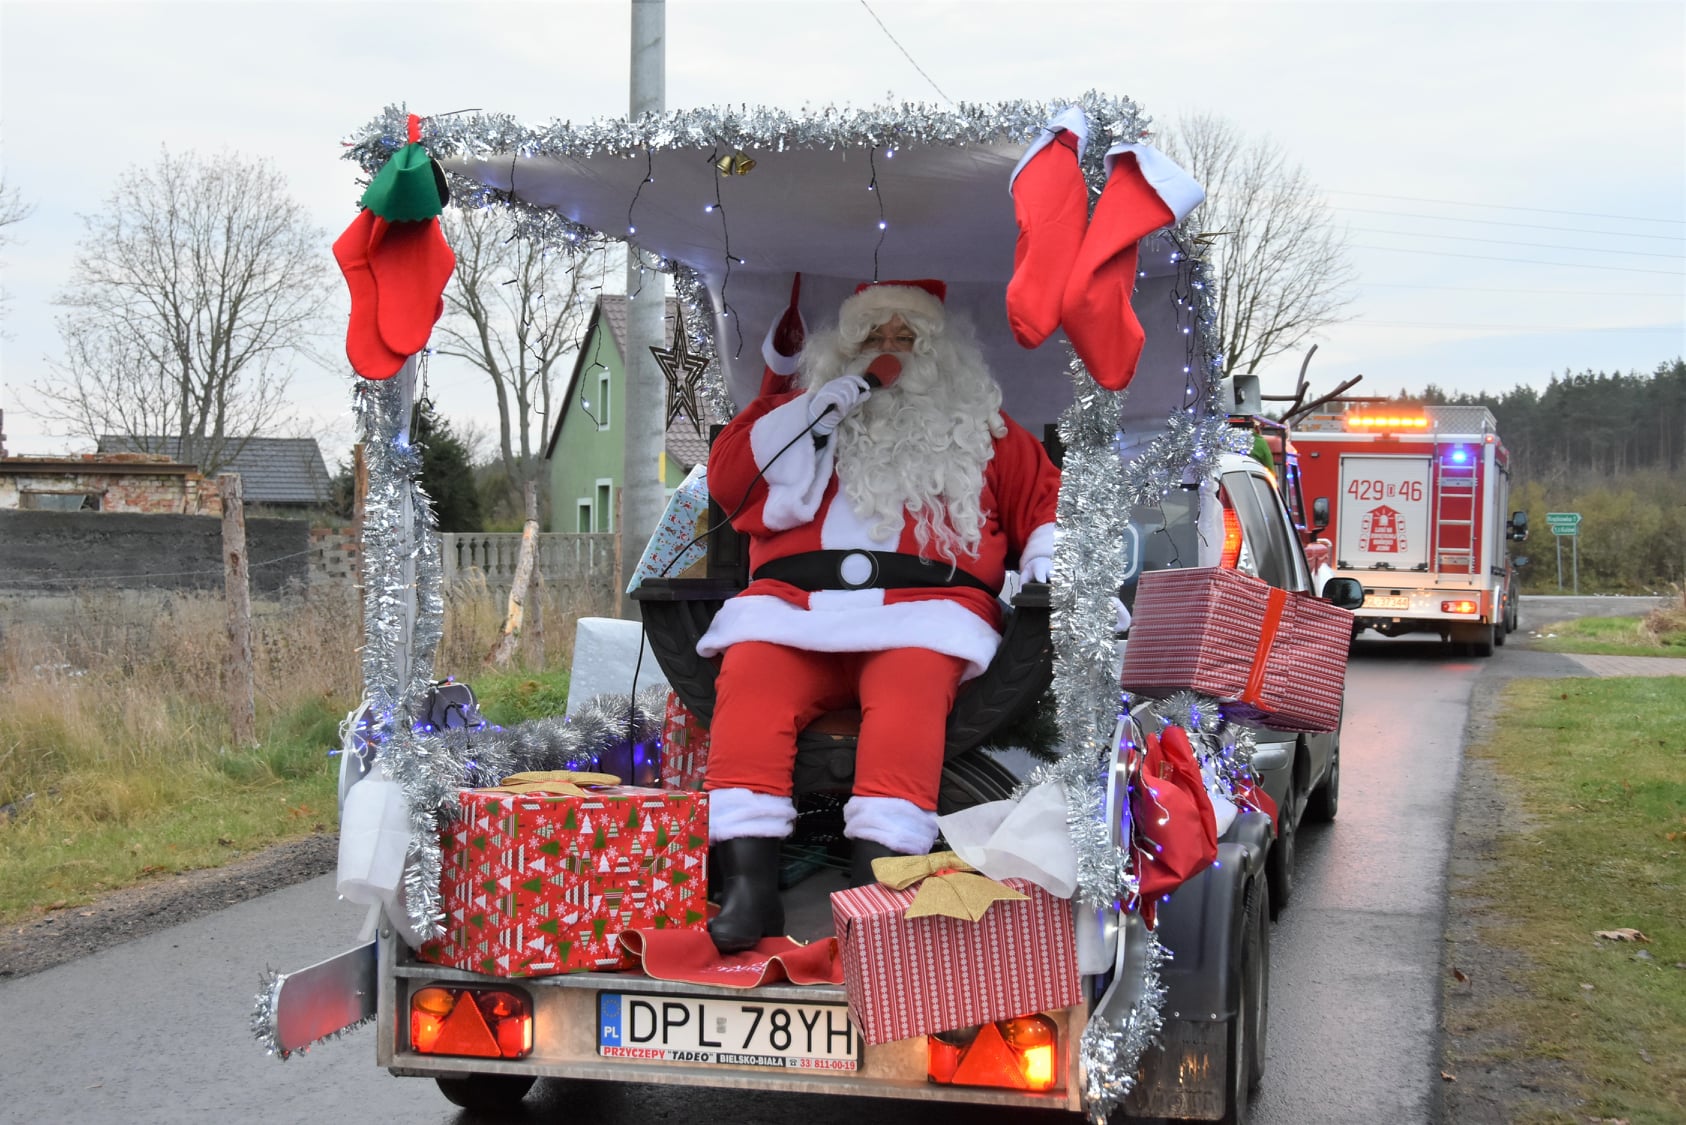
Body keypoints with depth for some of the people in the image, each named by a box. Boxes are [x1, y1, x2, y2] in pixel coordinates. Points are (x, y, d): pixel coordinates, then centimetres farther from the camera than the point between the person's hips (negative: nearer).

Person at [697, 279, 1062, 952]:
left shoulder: (978, 427, 28)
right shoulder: (808, 410, 27)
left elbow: (1047, 496, 26)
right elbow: (728, 479, 12)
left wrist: (1041, 567, 4)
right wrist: (833, 401, 8)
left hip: (923, 601, -1)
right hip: (793, 599, 1)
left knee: (909, 691, -36)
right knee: (750, 682, -32)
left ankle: (877, 887, -47)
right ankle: (748, 885, -40)